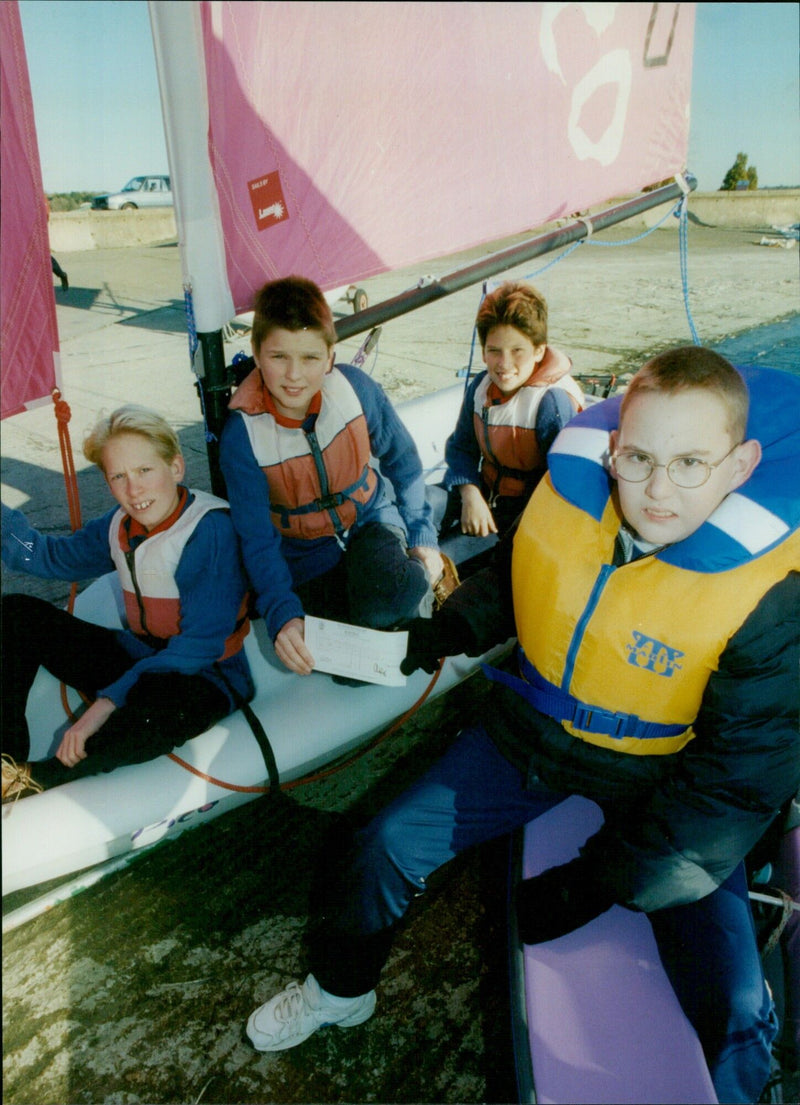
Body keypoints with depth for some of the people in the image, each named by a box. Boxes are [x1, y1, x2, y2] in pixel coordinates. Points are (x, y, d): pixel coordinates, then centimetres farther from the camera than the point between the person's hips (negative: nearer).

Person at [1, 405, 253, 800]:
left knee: (154, 706, -43)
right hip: (140, 659, 8)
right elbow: (51, 556, 19)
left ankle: (33, 779, -19)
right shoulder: (121, 524, 2)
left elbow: (201, 644, -24)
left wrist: (110, 699, -28)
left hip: (203, 679, -8)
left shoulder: (211, 528, -20)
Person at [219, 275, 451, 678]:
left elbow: (403, 463, 0)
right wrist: (281, 614, -31)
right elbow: (257, 540, -17)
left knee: (394, 595, -35)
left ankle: (421, 586, 2)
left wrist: (423, 538, -4)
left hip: (369, 520, 0)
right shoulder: (241, 436, -21)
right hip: (305, 553, 0)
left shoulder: (356, 388, -17)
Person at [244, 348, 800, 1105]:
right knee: (389, 846, 2)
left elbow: (734, 788, -19)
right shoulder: (568, 490, -18)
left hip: (664, 783, -2)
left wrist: (590, 887, -17)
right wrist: (443, 633, -10)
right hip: (534, 734, 3)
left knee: (736, 1017, -12)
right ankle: (339, 990, 34)